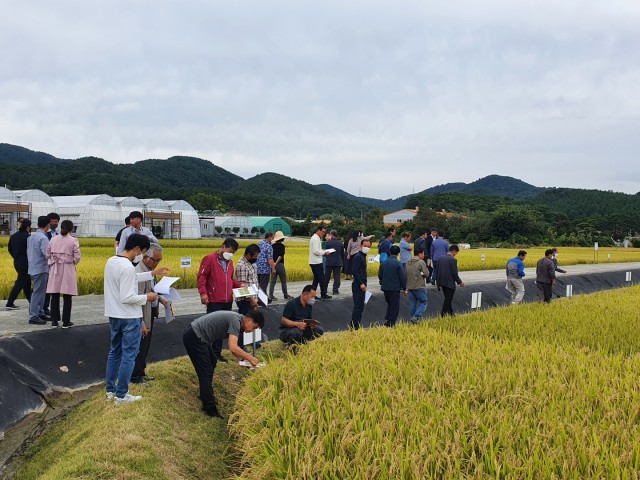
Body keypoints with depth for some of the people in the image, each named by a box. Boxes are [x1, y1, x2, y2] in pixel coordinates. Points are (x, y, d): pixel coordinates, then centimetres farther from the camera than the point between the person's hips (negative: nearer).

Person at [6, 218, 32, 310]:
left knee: (26, 282, 18)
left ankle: (30, 300, 27)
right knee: (20, 283, -4)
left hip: (17, 263, 9)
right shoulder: (27, 237, -18)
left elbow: (10, 249, 15)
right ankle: (10, 303, -5)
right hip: (25, 264, -9)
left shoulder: (13, 236, 7)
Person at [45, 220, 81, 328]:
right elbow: (77, 258, -9)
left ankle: (54, 321, 14)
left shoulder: (53, 239, 2)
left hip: (55, 270, 3)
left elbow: (48, 255, 5)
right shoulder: (73, 240, -7)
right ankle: (66, 322, 7)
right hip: (68, 270, -3)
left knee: (55, 296, 9)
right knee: (67, 297, 3)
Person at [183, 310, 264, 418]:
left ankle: (206, 395, 36)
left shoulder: (235, 319, 11)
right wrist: (250, 358, -18)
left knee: (212, 362, 25)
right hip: (193, 338, -11)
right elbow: (232, 347, -28)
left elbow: (233, 346, 18)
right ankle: (210, 409, -1)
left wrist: (243, 359, 6)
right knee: (206, 372, -7)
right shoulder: (236, 320, -18)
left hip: (196, 335, 11)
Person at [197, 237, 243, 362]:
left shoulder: (229, 262, 17)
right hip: (214, 301, -7)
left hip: (228, 301, 7)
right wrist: (203, 293, -22)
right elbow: (201, 276, -11)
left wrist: (239, 285, 7)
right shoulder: (209, 259, -6)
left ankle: (217, 353, 20)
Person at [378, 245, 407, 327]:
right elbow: (402, 277, -12)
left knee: (390, 304, 23)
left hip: (385, 287, 5)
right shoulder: (398, 263, -13)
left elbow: (380, 275, 11)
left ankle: (387, 319, 11)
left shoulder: (383, 263, 4)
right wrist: (404, 288, -1)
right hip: (395, 288, -5)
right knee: (395, 306, 5)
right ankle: (390, 324, 5)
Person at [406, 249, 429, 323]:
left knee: (412, 303, 13)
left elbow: (406, 274, 9)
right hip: (419, 287, -6)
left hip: (410, 287, 6)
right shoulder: (421, 262, -10)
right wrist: (421, 275, 8)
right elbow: (426, 274, -13)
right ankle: (416, 317, -9)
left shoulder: (408, 262, 9)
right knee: (424, 302, 4)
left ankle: (412, 317, 17)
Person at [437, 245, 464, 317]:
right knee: (448, 300, 3)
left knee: (448, 299, 19)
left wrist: (439, 282, 17)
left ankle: (451, 314, 28)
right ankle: (443, 315, 4)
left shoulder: (440, 258, 5)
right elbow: (455, 273, -15)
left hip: (442, 282, 7)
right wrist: (460, 282, -1)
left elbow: (437, 271, 9)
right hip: (450, 283, -7)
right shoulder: (453, 260, -15)